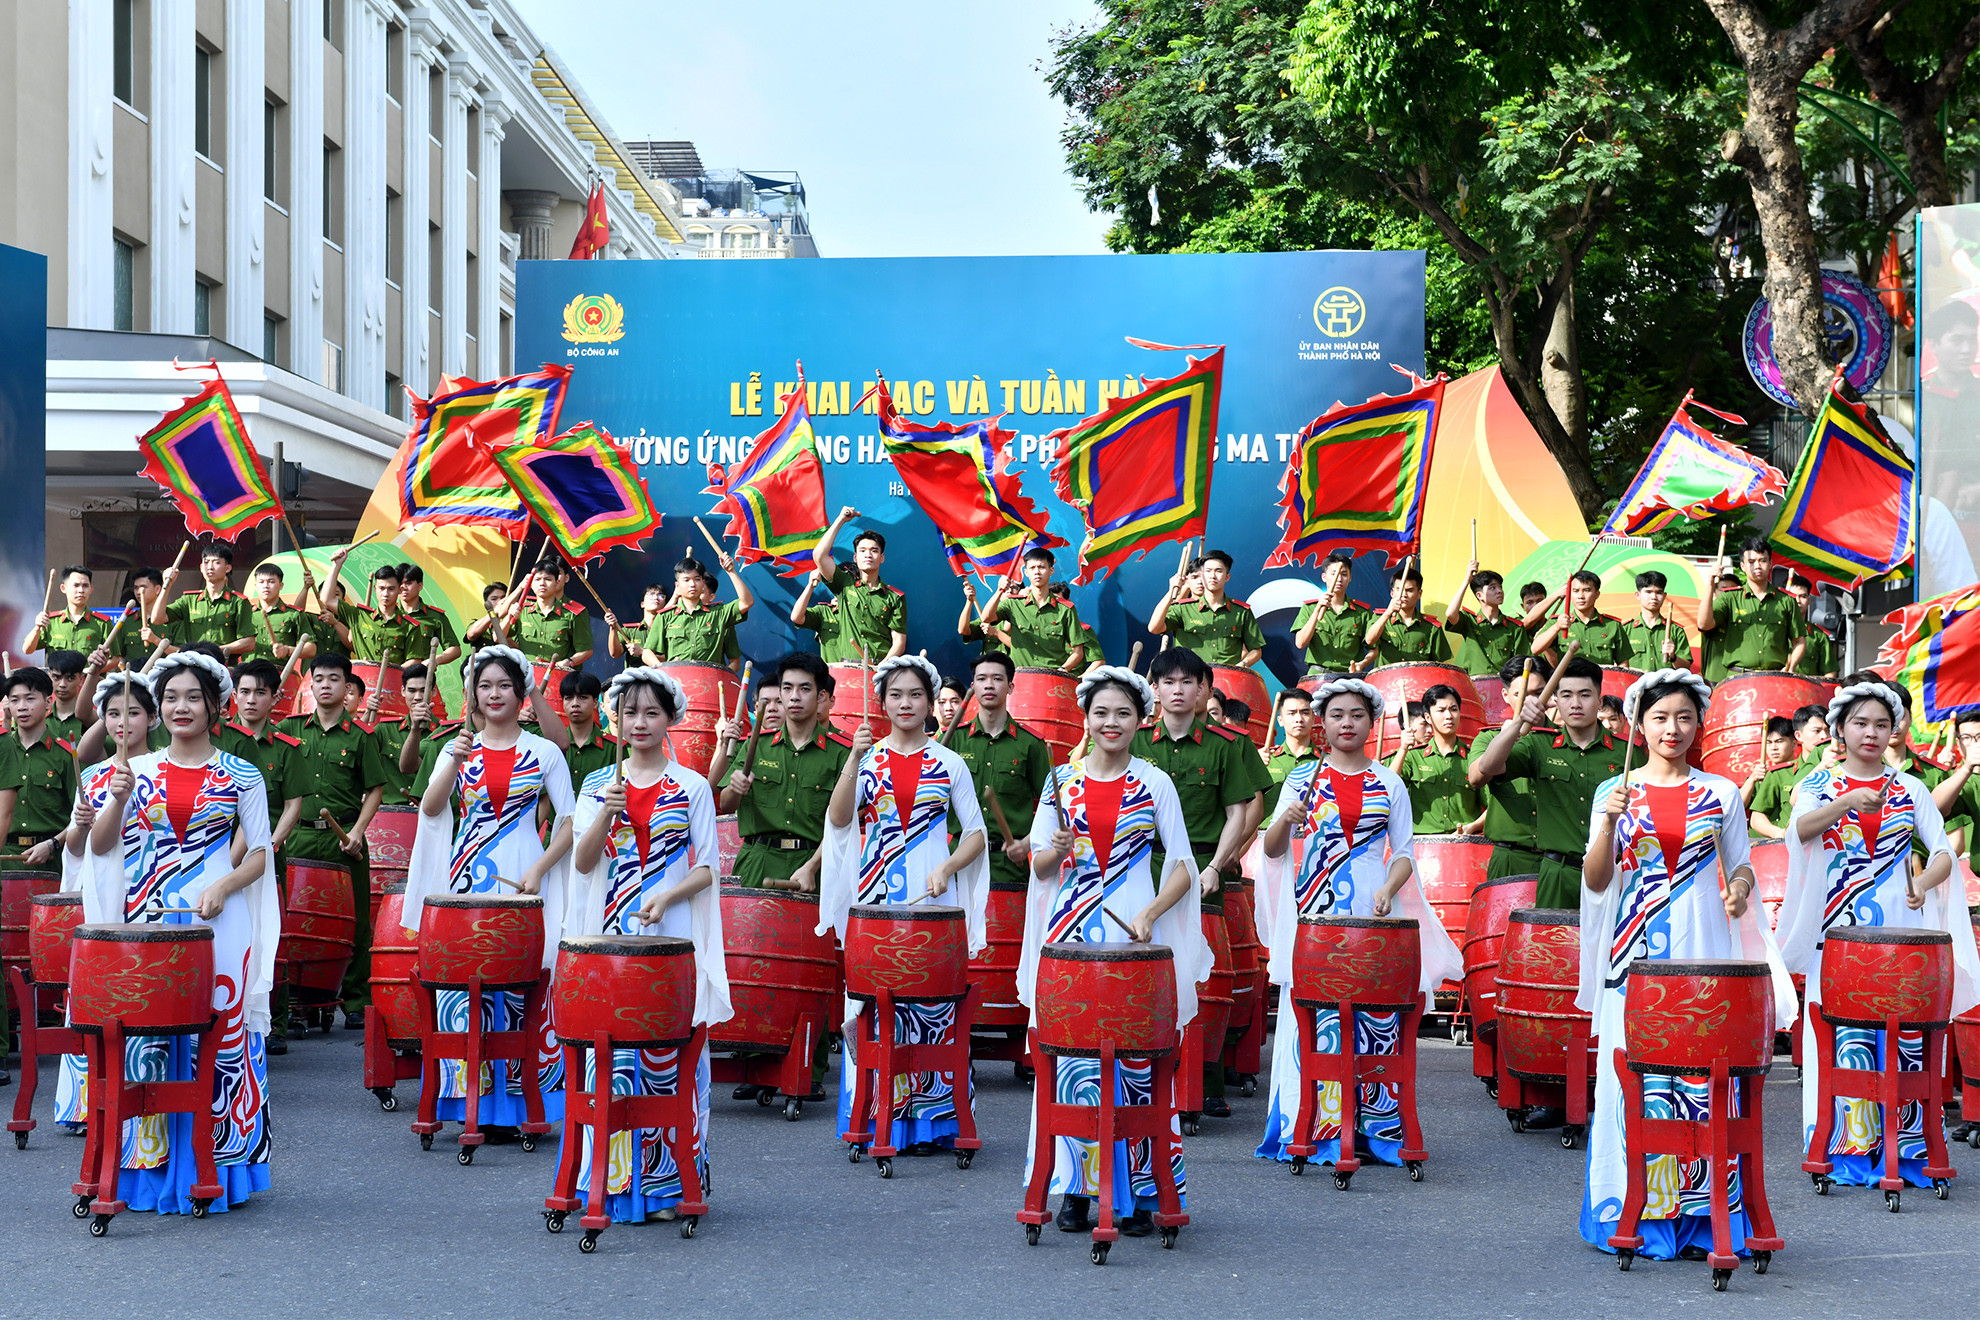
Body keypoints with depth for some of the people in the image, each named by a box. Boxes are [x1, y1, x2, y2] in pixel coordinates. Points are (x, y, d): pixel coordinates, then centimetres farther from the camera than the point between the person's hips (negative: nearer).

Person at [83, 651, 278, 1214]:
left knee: (217, 1040, -3)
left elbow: (260, 853, 5)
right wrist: (119, 799, -12)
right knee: (147, 1040, -2)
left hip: (217, 923, -2)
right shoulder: (138, 770, 11)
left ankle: (212, 1174, 6)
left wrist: (223, 887, -12)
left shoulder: (241, 776, 5)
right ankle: (151, 1167, 7)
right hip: (149, 924, 2)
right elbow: (100, 845, 6)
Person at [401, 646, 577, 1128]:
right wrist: (456, 762, -20)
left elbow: (570, 822, 2)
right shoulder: (458, 748, 10)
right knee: (463, 983, -3)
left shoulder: (543, 752, 4)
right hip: (467, 880, 2)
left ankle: (518, 1100, 2)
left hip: (522, 885, -2)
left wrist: (539, 870, -10)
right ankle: (470, 1094, 6)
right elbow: (430, 807, -4)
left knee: (520, 984, -5)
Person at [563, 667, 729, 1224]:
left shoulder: (692, 788, 3)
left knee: (668, 1059, -2)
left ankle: (666, 1183, 7)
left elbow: (708, 868, 1)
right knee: (613, 1056, 0)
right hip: (612, 940, 2)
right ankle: (615, 1183, 9)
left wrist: (666, 897, -15)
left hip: (674, 942, -2)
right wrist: (605, 814, -14)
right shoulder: (598, 785, 9)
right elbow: (582, 863, 2)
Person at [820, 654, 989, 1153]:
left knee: (931, 1004, -4)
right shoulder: (866, 759, 8)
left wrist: (945, 869, -10)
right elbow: (839, 819, -6)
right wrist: (855, 757, -16)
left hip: (932, 902, -1)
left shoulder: (949, 764, 7)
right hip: (875, 901, 1)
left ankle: (928, 1118, 5)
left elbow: (976, 834, 7)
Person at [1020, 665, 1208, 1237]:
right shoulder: (1060, 780, 8)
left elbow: (1183, 868, 3)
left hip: (1134, 942, -1)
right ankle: (1078, 1189, 8)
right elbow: (1038, 867, 9)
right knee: (1074, 1058, -2)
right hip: (1072, 938, 1)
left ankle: (1140, 1194, 5)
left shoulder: (1154, 783, 4)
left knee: (1136, 1061, -3)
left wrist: (1149, 913, -12)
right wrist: (1057, 850, -13)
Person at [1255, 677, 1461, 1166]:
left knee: (1378, 1014, -6)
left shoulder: (1390, 784, 11)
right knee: (1320, 1015, -7)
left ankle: (1378, 1124, 2)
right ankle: (1319, 1128, 0)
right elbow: (1272, 849, 4)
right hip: (1316, 914, -1)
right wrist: (1287, 820, -17)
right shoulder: (1303, 778, 8)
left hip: (1375, 915, 1)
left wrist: (1389, 889, -9)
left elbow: (1404, 853, 11)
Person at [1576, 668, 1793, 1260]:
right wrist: (1609, 823, -15)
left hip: (1704, 955, 0)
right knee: (1635, 1076, -2)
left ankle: (1699, 1216, 4)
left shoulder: (1720, 793, 8)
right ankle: (1633, 1216, 7)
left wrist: (1740, 888, -9)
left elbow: (1740, 865, 13)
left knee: (1702, 1080, -3)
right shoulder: (1614, 792, 6)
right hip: (1636, 955, 0)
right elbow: (1596, 881, 1)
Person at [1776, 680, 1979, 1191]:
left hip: (1901, 933, 2)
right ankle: (1849, 1149, 4)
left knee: (1904, 1040, -2)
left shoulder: (1910, 789, 12)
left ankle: (1904, 1150, 6)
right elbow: (1800, 829, -14)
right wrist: (1847, 802, -31)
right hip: (1839, 935, -1)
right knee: (1847, 1039, -5)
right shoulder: (1819, 785, 6)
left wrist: (1923, 883, -17)